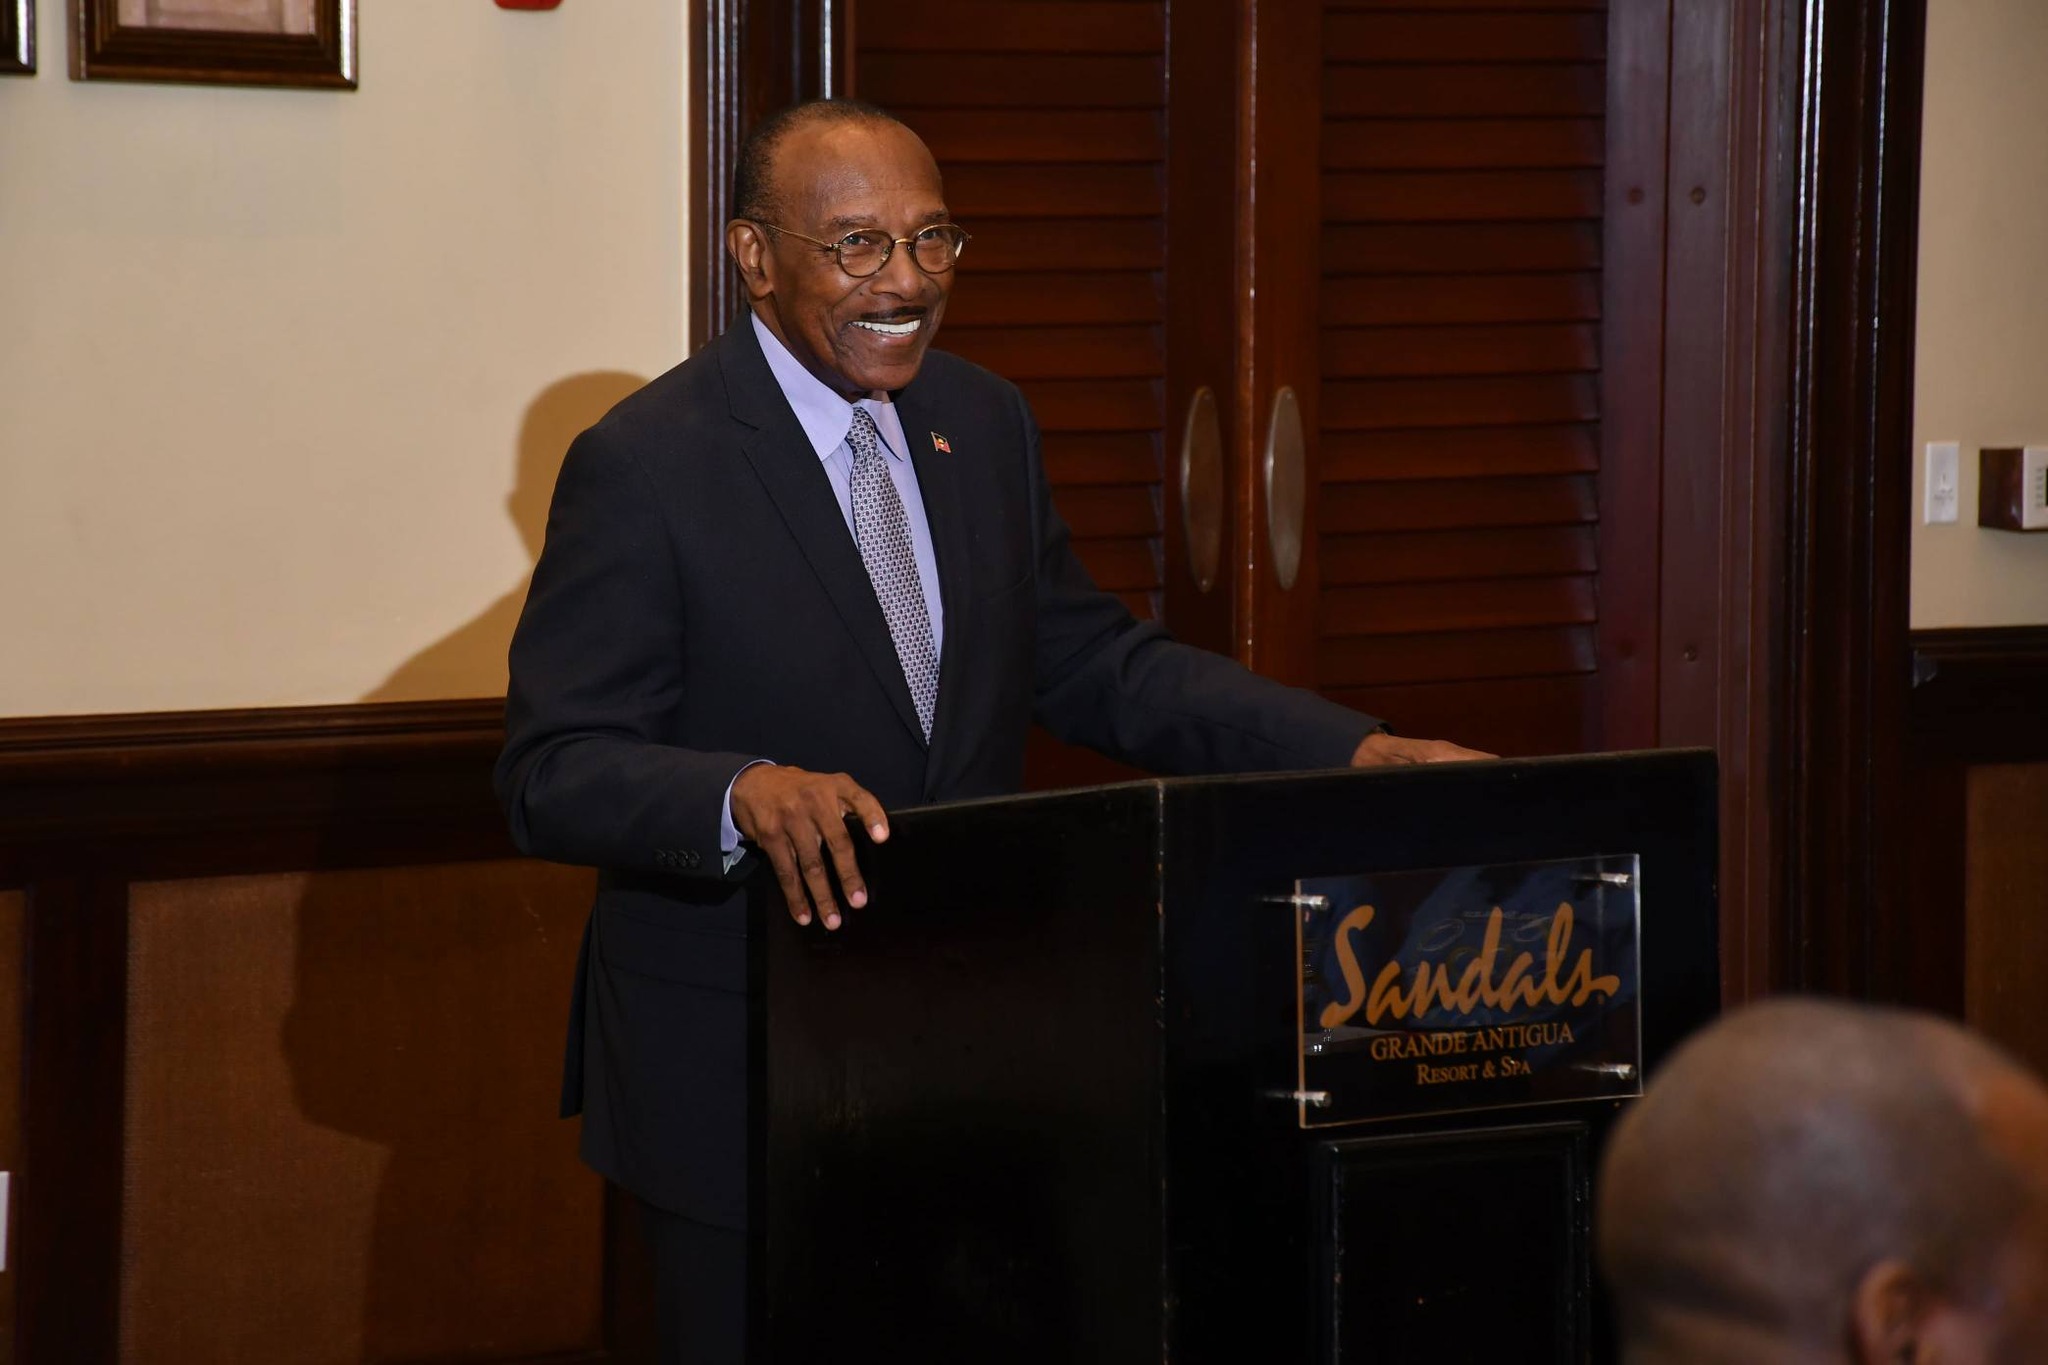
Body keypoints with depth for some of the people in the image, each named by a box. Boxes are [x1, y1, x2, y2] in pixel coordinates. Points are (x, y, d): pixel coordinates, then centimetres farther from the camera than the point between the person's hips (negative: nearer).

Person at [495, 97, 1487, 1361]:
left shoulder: (986, 425, 6)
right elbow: (554, 772, -17)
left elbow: (1093, 667, 13)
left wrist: (1357, 750, 1)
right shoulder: (644, 469, -14)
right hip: (741, 1086, -6)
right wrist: (748, 794, -37)